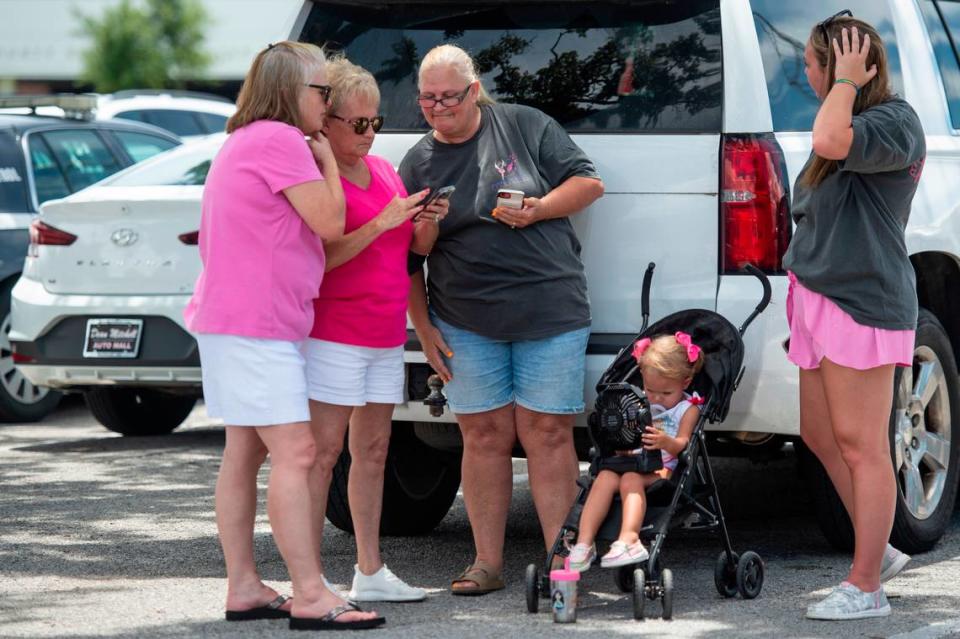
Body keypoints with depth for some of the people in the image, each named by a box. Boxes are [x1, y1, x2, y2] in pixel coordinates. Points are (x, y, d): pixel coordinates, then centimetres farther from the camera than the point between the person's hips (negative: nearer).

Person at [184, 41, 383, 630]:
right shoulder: (280, 141, -15)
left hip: (230, 317, 11)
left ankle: (243, 587, 15)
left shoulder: (247, 141, 19)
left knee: (245, 453, 12)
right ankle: (311, 597, -16)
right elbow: (329, 222, -14)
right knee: (295, 453, -13)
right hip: (258, 323, -11)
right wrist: (326, 157, -3)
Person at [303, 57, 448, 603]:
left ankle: (371, 571, 17)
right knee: (325, 452, -8)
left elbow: (418, 248, 20)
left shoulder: (384, 169, 14)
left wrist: (429, 223, -2)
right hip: (335, 333, -8)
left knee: (373, 450, 11)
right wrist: (383, 222, -24)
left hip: (386, 333, 8)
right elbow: (319, 256, -21)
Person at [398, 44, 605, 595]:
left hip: (551, 313, -2)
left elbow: (588, 182, 3)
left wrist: (539, 210, -13)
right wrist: (423, 327, 6)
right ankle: (488, 562, 7)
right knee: (485, 435, 2)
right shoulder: (418, 164, 7)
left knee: (547, 433, -3)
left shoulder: (525, 126, 1)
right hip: (466, 323, 2)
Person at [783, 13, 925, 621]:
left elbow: (831, 144, -32)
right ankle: (879, 553, 27)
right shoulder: (854, 123, 17)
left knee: (860, 447, -6)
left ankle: (865, 588, -1)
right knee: (822, 436, 15)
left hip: (862, 303, -10)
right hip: (822, 299, 10)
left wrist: (846, 83, -18)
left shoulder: (896, 123, -14)